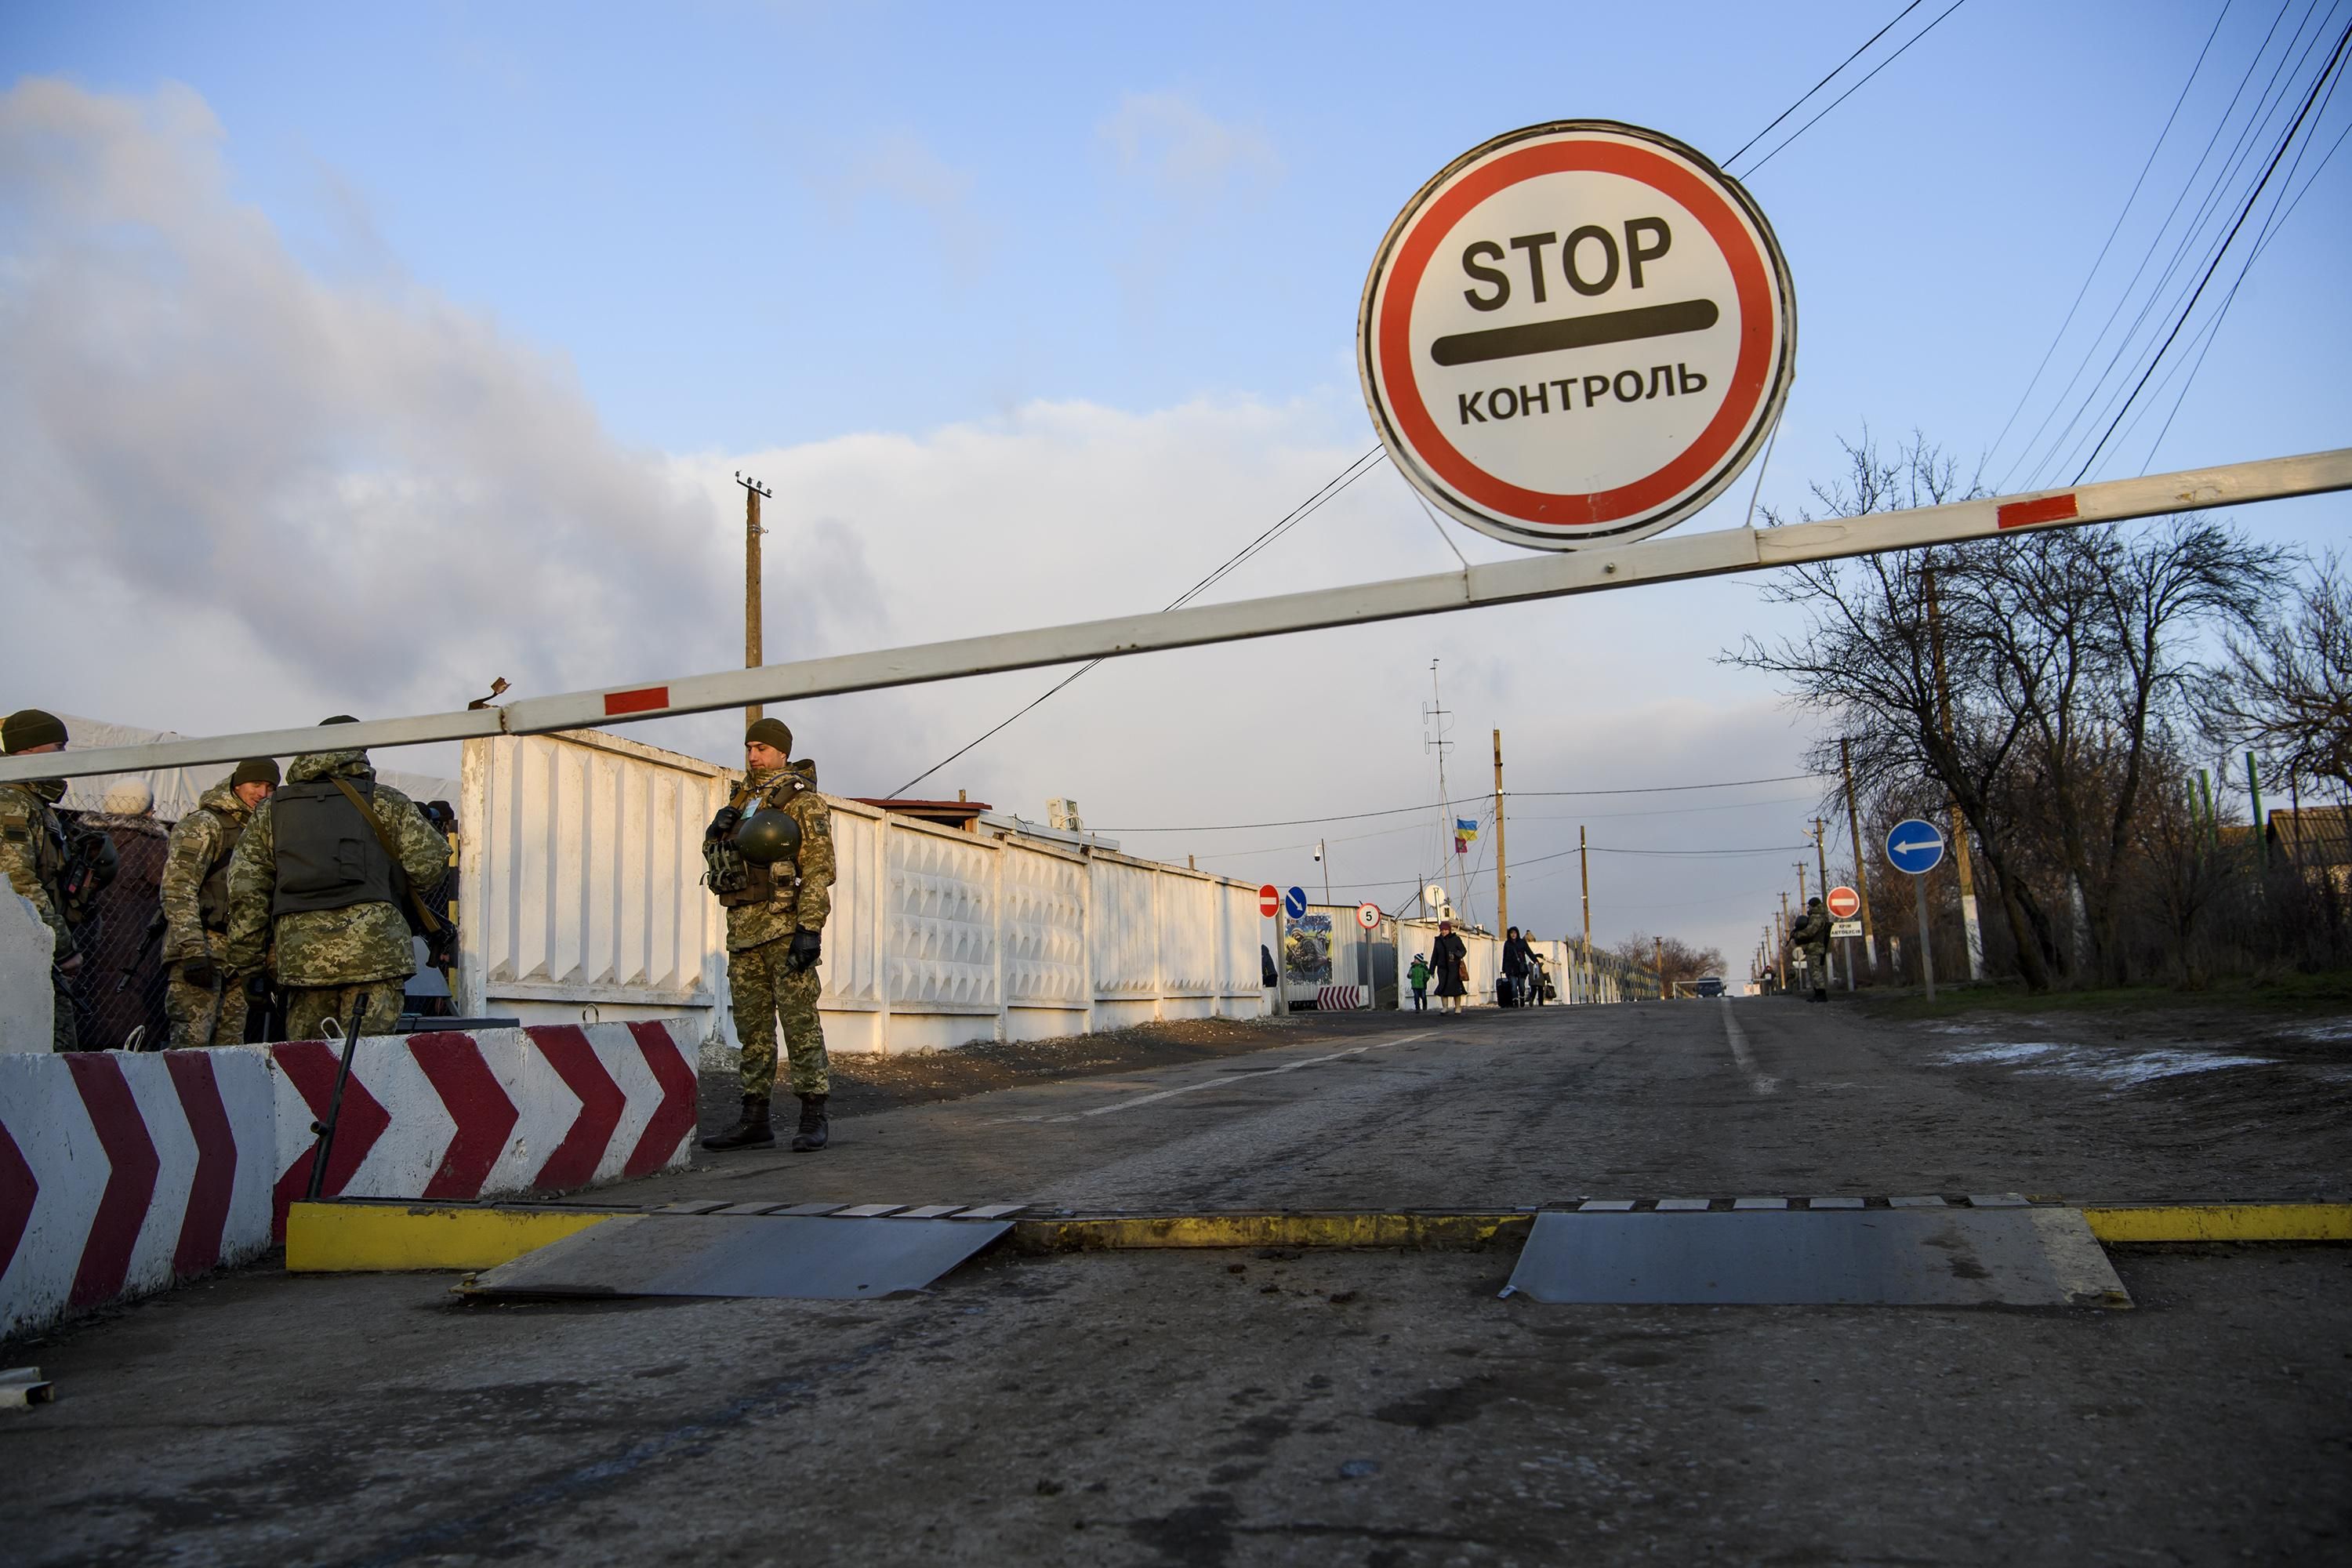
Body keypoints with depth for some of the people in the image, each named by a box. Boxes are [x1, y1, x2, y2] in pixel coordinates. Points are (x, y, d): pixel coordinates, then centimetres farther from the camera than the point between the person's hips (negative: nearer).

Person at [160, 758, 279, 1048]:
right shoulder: (203, 825, -3)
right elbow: (177, 890, -14)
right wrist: (192, 949, -22)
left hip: (235, 957, 8)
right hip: (200, 954, -8)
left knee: (230, 1047, 5)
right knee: (192, 1043, -15)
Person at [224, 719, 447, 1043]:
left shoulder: (270, 811, 19)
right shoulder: (385, 801, 10)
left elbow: (245, 890, 14)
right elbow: (429, 861, 1)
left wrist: (248, 964, 18)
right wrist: (401, 894, 23)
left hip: (300, 953, 3)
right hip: (374, 945, -3)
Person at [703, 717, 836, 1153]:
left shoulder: (801, 800, -4)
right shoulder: (742, 798, 19)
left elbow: (819, 870, -12)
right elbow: (715, 856, 27)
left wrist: (810, 929, -20)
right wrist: (717, 832, 4)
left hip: (784, 926, -8)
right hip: (743, 928, 8)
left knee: (799, 1019, -7)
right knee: (752, 1025, 9)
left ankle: (814, 1117, -1)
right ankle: (755, 1120, 14)